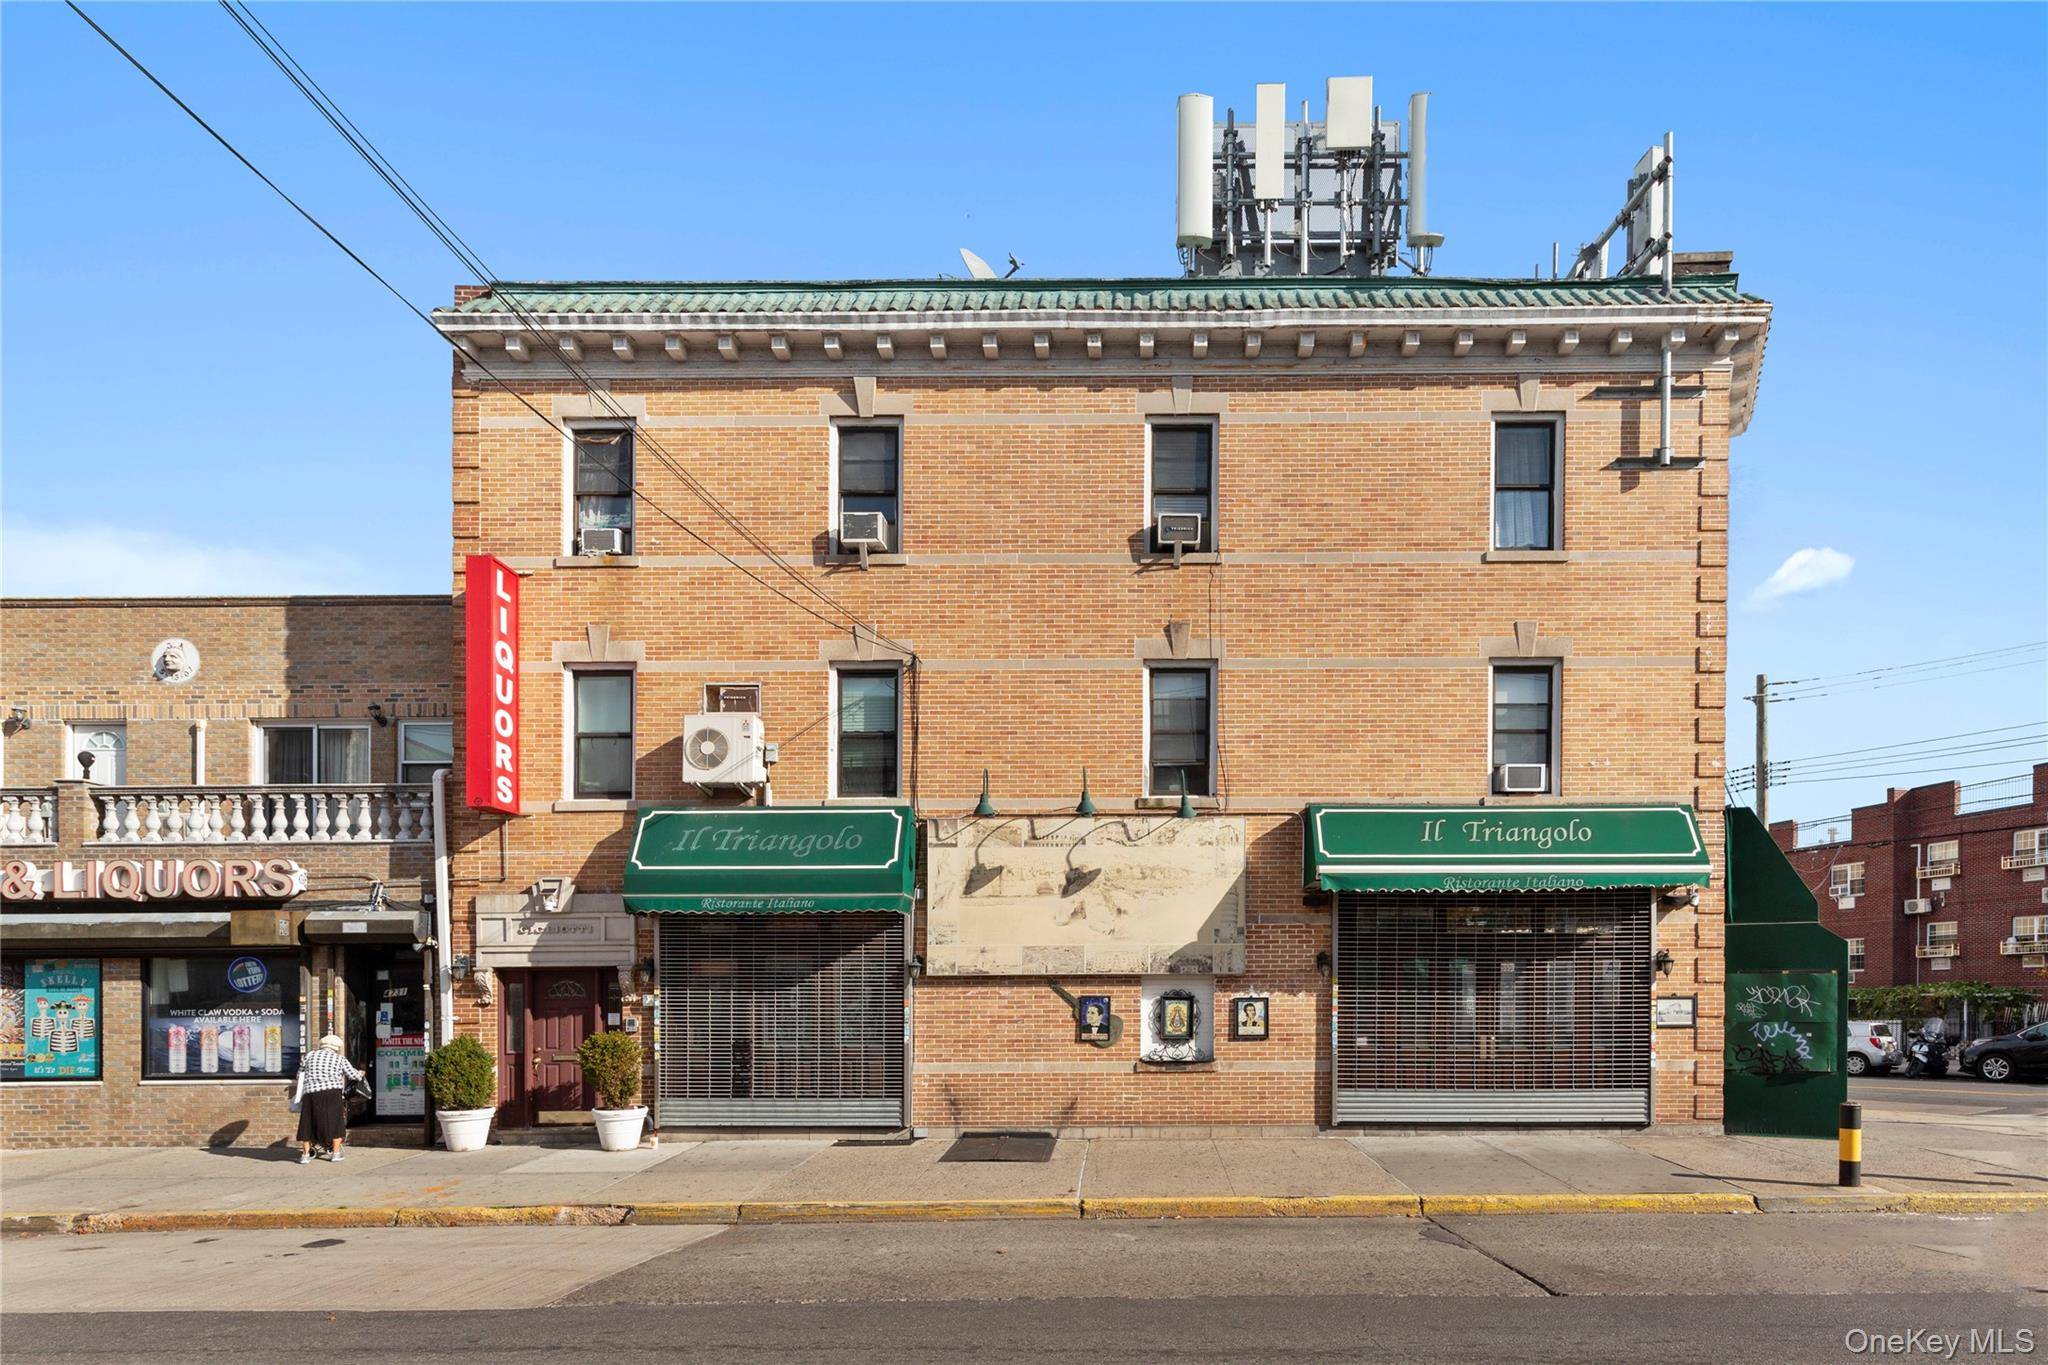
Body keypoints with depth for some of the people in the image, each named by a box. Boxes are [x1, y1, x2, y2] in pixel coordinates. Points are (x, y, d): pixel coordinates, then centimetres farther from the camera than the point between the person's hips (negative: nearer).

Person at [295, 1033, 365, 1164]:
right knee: (335, 1123, 8)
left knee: (308, 1124, 9)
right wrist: (360, 1074, 30)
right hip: (332, 1093, -2)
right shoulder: (340, 1059, 12)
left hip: (310, 1094, 2)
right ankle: (335, 1153, 8)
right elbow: (353, 1075, 9)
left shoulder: (309, 1056, 19)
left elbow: (300, 1074, 23)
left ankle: (305, 1155, 9)